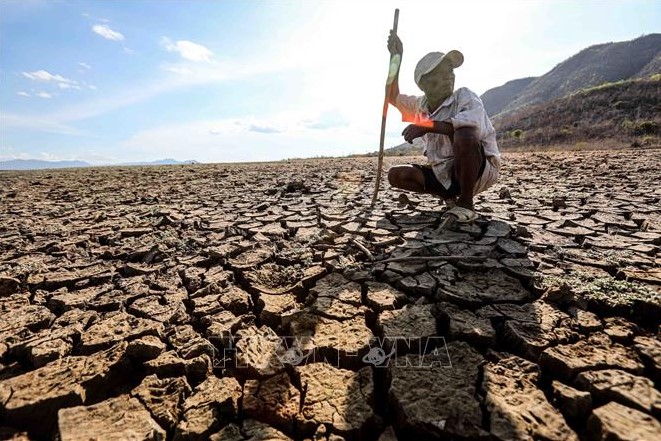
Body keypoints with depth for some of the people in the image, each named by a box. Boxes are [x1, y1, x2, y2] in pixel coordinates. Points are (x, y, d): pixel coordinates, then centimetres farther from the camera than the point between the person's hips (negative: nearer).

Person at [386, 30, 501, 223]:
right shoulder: (421, 105, 8)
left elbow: (476, 124, -31)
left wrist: (428, 126, -36)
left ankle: (465, 203, -18)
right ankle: (450, 196, 6)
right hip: (443, 174, 6)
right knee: (396, 175, -6)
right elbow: (393, 98, 23)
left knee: (464, 134, -35)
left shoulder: (465, 96, -10)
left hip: (480, 170, -5)